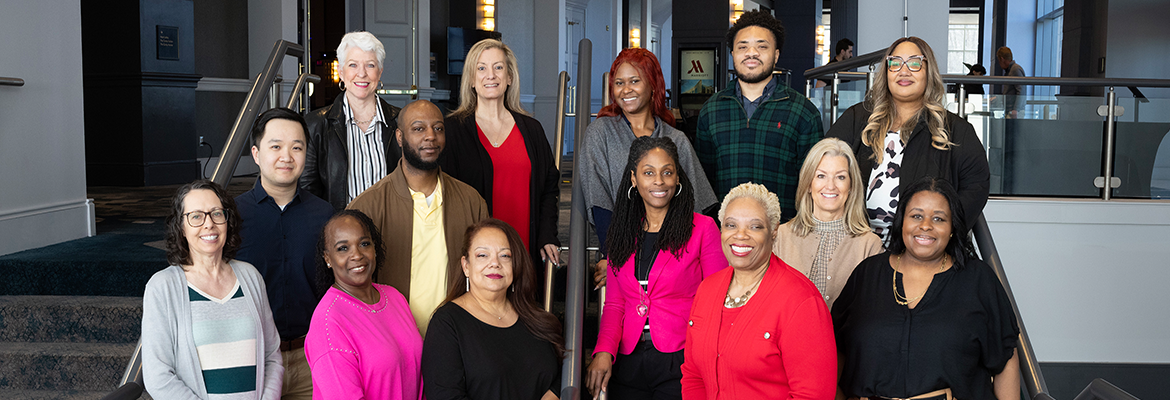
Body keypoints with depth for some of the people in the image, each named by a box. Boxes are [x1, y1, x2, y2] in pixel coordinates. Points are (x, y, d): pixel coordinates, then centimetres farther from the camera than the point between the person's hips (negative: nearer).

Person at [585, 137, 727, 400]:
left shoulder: (702, 228, -2)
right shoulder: (623, 232, 10)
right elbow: (614, 303, 10)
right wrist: (604, 351, -6)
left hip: (679, 361, -3)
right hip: (628, 365, 4)